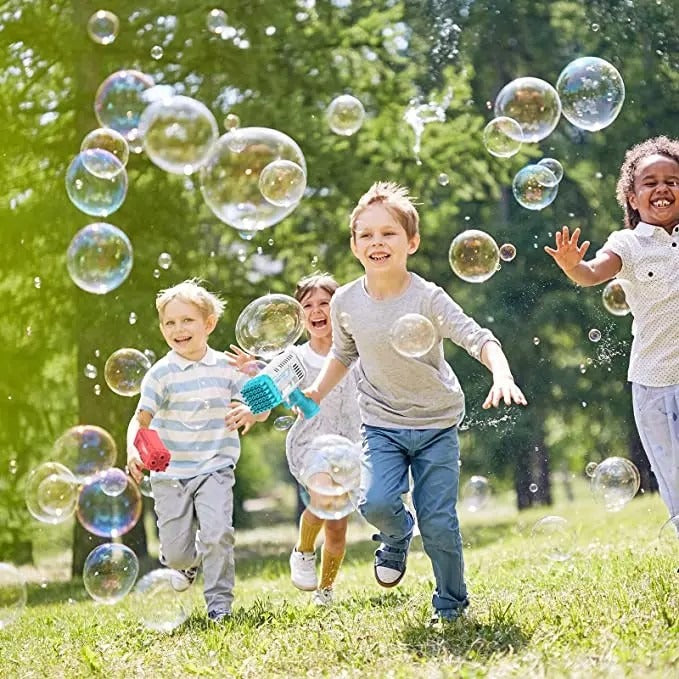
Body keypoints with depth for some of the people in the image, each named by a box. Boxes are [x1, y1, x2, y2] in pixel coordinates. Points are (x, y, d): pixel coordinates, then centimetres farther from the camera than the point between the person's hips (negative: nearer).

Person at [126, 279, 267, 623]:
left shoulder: (226, 367, 0)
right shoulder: (162, 373, -5)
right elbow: (141, 420, -8)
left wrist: (250, 411, -18)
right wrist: (133, 452, -27)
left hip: (214, 468, 0)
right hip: (170, 472, 0)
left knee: (217, 534, -18)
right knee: (175, 551, 2)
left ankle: (219, 601, 0)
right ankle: (188, 561, 40)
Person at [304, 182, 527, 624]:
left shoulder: (428, 298, -17)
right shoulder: (346, 302, -6)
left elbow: (479, 339, -24)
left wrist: (502, 376, -42)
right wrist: (317, 392, 1)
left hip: (437, 424, -2)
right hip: (382, 424, 2)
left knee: (438, 522, -4)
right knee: (376, 503, -21)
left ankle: (451, 605, 19)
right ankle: (397, 536, 16)